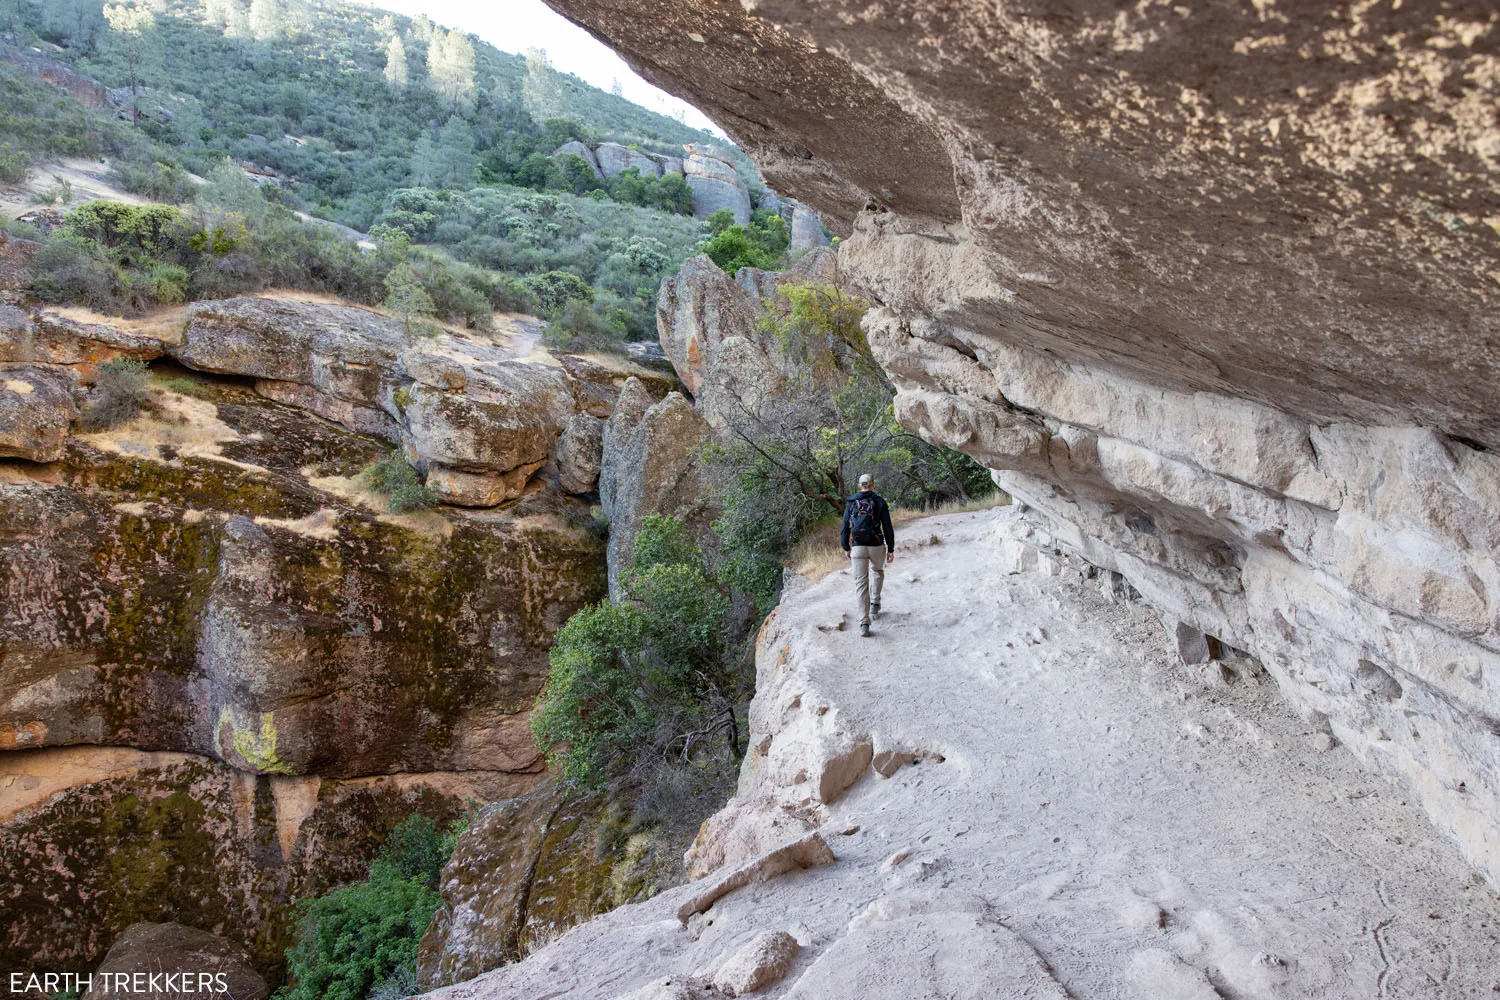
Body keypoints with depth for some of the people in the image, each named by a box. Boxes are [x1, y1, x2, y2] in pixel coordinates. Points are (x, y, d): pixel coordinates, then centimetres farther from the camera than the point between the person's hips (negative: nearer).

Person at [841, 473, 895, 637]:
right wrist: (891, 549, 2)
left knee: (861, 584, 0)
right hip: (877, 546, 0)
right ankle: (875, 604, 35)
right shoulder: (880, 502, -3)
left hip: (858, 547, 0)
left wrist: (846, 548, 14)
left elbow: (845, 528, 2)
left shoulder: (851, 503, 3)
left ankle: (864, 624, -8)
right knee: (878, 572, 33)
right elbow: (888, 528, -5)